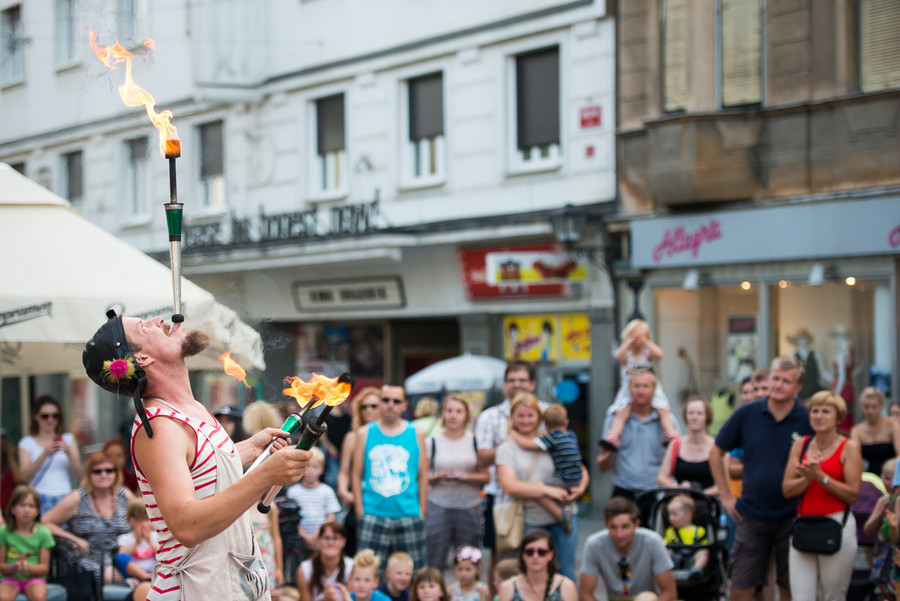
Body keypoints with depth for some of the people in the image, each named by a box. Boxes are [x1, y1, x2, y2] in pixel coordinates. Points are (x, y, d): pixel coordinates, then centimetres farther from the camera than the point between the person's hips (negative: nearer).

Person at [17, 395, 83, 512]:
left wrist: (69, 453, -9)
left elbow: (78, 476, 7)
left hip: (65, 498, 2)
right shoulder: (28, 442, 10)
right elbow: (24, 477, -4)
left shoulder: (68, 439, 15)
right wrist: (45, 454, -15)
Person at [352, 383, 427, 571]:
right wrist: (359, 509, 0)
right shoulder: (365, 434, 8)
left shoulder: (416, 434, 8)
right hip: (373, 516, 0)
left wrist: (422, 510, 3)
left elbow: (423, 475, 9)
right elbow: (357, 474, 7)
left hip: (408, 515, 0)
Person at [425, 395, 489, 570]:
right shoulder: (433, 442, 4)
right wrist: (440, 476, -13)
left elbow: (485, 477, 5)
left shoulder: (475, 441, 5)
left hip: (469, 506, 1)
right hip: (439, 505, -1)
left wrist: (465, 476, -12)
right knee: (434, 561, -3)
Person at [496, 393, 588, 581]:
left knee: (565, 571, 2)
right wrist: (547, 490, -15)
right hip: (531, 521, -1)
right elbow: (509, 486, -10)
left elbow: (581, 471, 16)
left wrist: (580, 488, -7)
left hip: (563, 516, 1)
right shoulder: (507, 449, 4)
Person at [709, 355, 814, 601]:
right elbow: (716, 453, 12)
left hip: (791, 517, -1)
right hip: (751, 516, 1)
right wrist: (725, 495, 8)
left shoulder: (808, 420, -5)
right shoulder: (746, 414, 0)